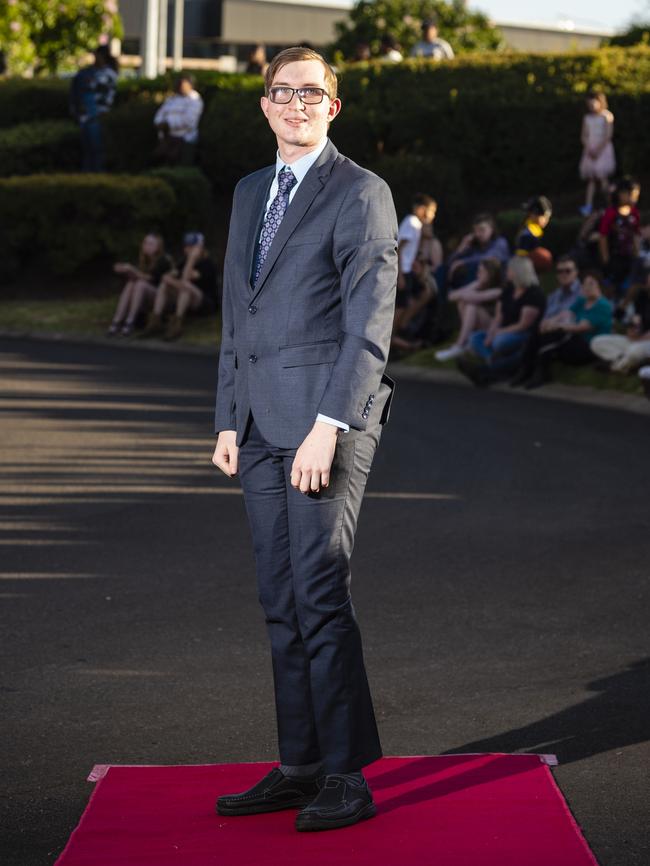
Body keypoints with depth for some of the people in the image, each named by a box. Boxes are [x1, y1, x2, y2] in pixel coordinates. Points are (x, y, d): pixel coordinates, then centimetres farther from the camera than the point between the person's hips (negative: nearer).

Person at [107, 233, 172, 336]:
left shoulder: (163, 261, -11)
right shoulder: (143, 260, 7)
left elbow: (150, 278, -23)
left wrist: (131, 270, -33)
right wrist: (126, 271, -20)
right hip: (144, 298, 5)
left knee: (140, 284, -31)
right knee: (130, 284, -24)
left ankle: (130, 322, -38)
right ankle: (116, 322, -37)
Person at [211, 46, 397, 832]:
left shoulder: (360, 193, -4)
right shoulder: (249, 193, 19)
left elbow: (370, 325, -11)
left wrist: (328, 426, -18)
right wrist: (227, 420, 14)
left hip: (327, 417, -7)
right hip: (261, 424, 7)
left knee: (320, 595, -10)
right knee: (281, 602, 8)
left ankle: (346, 777, -4)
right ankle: (300, 766, 14)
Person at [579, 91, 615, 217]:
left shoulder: (607, 116, -5)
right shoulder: (587, 117, 9)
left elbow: (608, 136, -10)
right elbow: (584, 136, 7)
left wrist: (599, 150, -14)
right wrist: (589, 149, -8)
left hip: (603, 149, -4)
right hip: (590, 149, 4)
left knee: (602, 176, -13)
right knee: (590, 179, 0)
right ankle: (588, 205, -5)